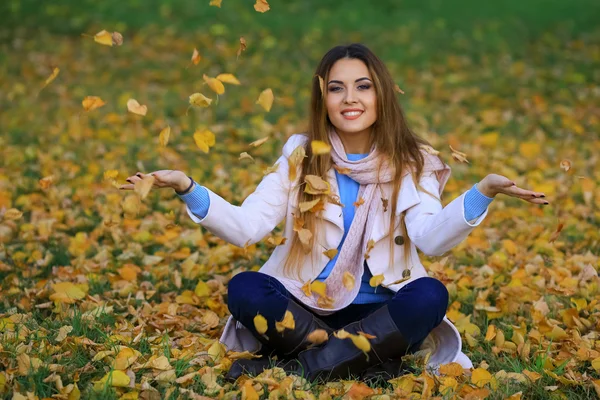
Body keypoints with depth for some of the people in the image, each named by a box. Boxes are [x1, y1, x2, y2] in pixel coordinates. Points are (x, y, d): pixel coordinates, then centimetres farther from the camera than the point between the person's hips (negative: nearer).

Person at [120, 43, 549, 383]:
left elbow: (432, 238, -20)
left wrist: (483, 192, -37)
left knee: (431, 295, -31)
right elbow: (245, 228, -9)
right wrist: (187, 188, -24)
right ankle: (367, 357, -22)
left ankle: (300, 366, -26)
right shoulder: (300, 156, 1)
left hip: (381, 315, 0)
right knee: (244, 289, -27)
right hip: (305, 309, 1)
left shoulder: (411, 164, -2)